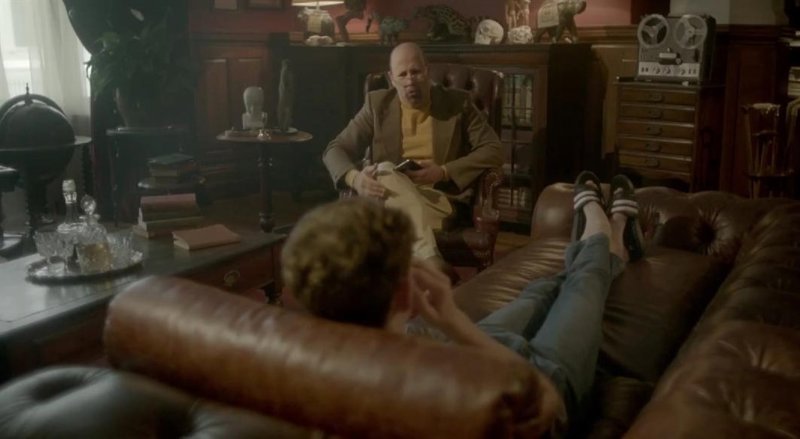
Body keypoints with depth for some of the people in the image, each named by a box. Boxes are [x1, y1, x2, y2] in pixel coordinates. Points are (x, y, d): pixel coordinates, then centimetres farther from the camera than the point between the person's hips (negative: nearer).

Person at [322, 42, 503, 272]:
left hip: (437, 196, -1)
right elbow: (335, 150, 7)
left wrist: (443, 172, -14)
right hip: (388, 195, 2)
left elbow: (493, 151, 2)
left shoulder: (457, 103, 8)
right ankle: (431, 261, -52)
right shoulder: (378, 104, 10)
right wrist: (354, 177, -18)